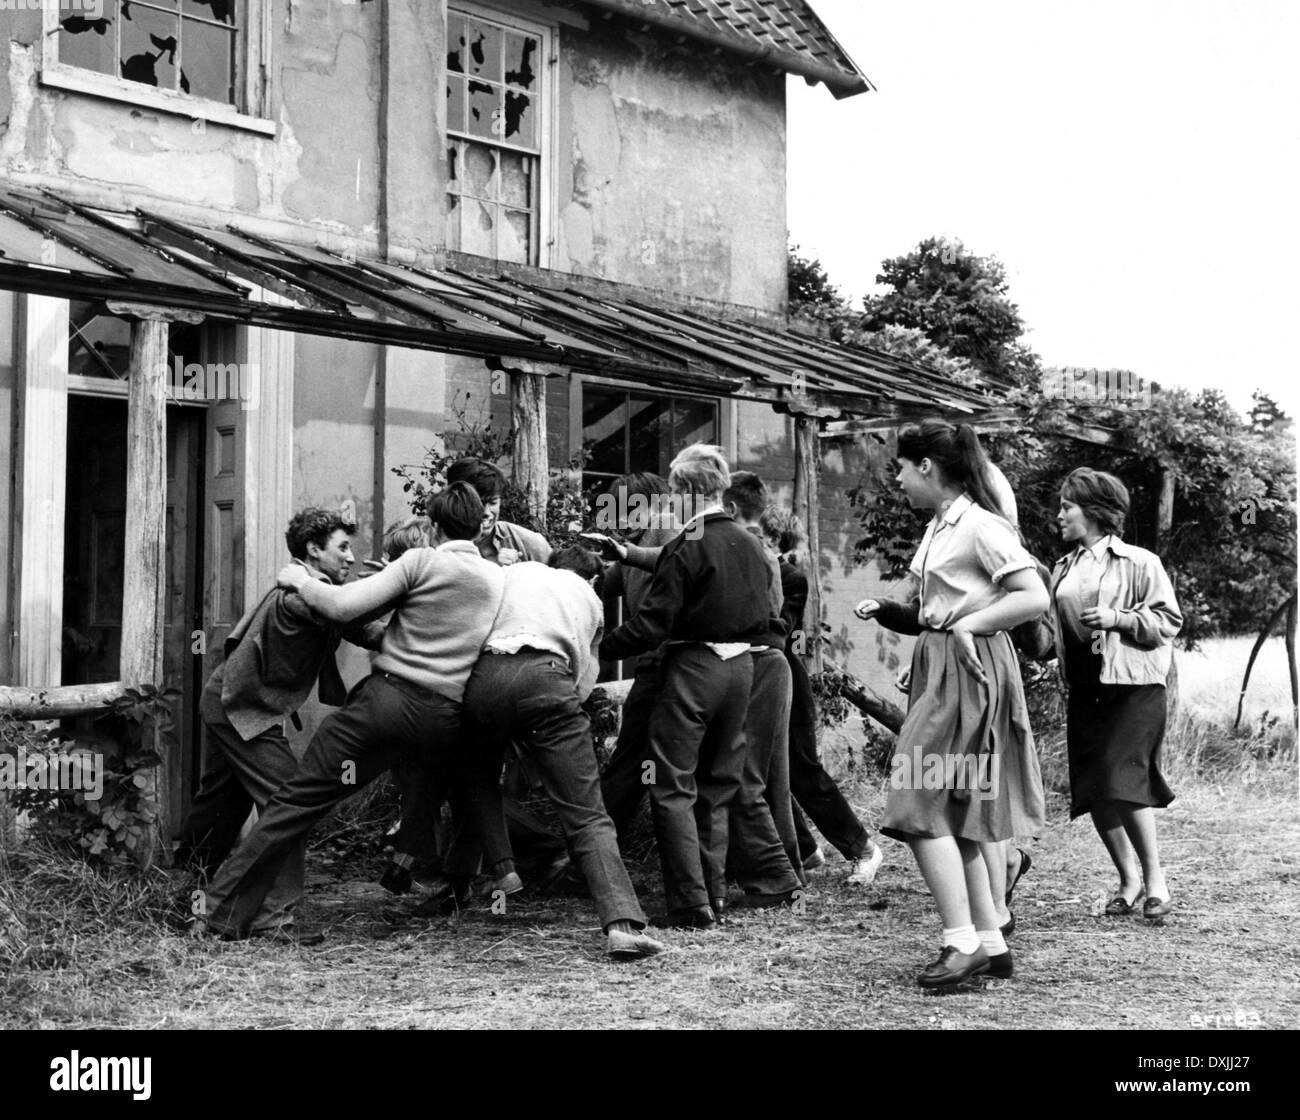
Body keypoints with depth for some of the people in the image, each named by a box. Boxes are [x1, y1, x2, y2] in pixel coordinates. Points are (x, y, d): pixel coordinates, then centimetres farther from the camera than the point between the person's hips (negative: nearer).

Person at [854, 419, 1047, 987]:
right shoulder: (938, 527, 14)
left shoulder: (980, 526, -13)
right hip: (938, 665, 10)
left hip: (968, 668, -10)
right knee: (952, 816, 10)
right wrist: (886, 610, 7)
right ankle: (990, 943, 15)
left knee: (923, 807, -11)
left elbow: (1034, 597, -18)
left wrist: (968, 623, -18)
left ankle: (962, 942, -8)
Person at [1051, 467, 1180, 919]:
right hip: (1083, 690, 6)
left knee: (1123, 781, -15)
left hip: (1132, 687, -6)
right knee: (1092, 791, 3)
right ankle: (1128, 878, 19)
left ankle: (1154, 876, 1)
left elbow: (1169, 620, -6)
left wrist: (1118, 619, -17)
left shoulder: (1139, 563, -5)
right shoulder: (1063, 569, 13)